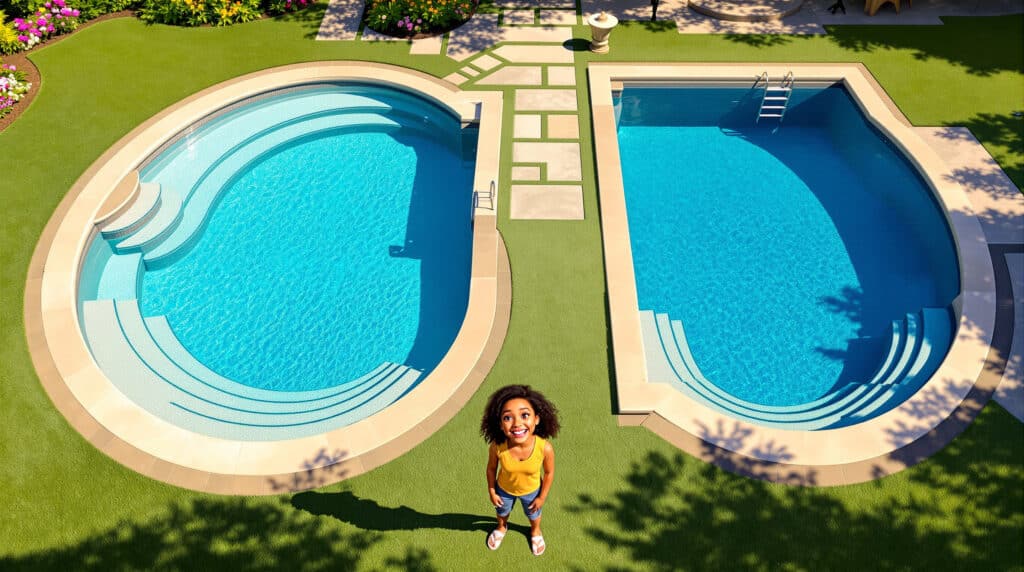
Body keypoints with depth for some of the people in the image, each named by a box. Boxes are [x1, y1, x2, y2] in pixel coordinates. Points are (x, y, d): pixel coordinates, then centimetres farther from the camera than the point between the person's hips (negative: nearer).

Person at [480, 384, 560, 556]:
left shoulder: (545, 448, -39)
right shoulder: (496, 447, -38)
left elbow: (549, 473, -18)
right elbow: (491, 468, -15)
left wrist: (542, 497, -6)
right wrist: (491, 492, -3)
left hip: (531, 491, 0)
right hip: (504, 489, 0)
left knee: (533, 515, 32)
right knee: (502, 512, 33)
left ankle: (535, 531, 66)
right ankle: (502, 527, 68)